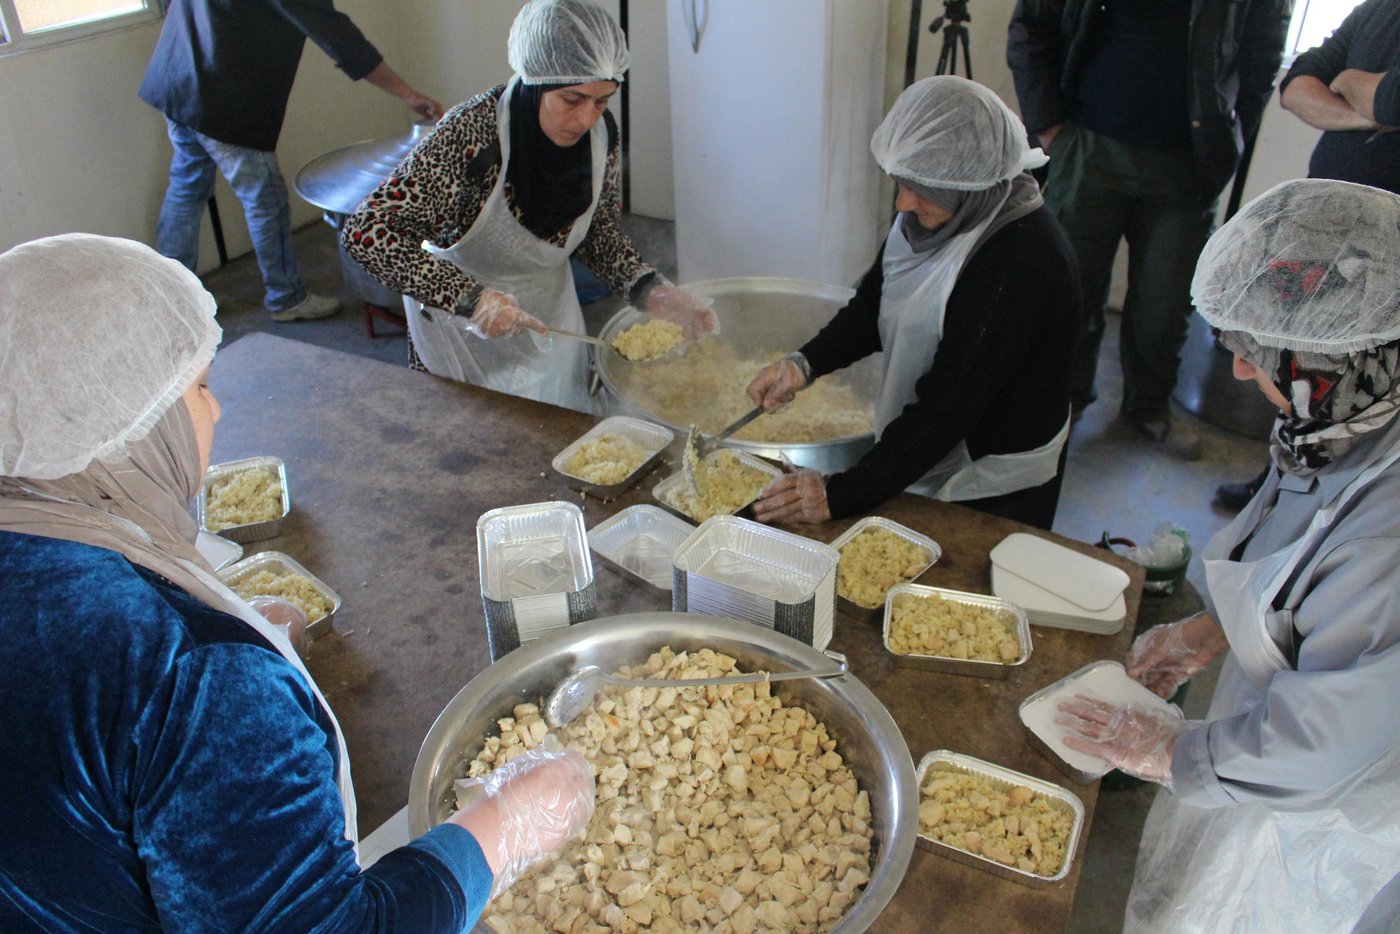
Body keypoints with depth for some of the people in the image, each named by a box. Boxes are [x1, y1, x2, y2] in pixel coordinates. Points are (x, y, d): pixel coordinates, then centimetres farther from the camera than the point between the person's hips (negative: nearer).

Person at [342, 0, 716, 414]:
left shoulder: (601, 135, -15)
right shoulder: (470, 134, -31)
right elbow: (366, 233, -32)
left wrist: (649, 291, -15)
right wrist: (468, 297, -43)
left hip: (550, 310, 5)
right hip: (458, 318, -4)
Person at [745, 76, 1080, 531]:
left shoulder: (1024, 265, -32)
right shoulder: (933, 213, -8)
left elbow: (948, 407, -31)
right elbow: (872, 307, 5)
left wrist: (842, 495, -29)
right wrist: (804, 363, -13)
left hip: (995, 492, -7)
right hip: (920, 455, 7)